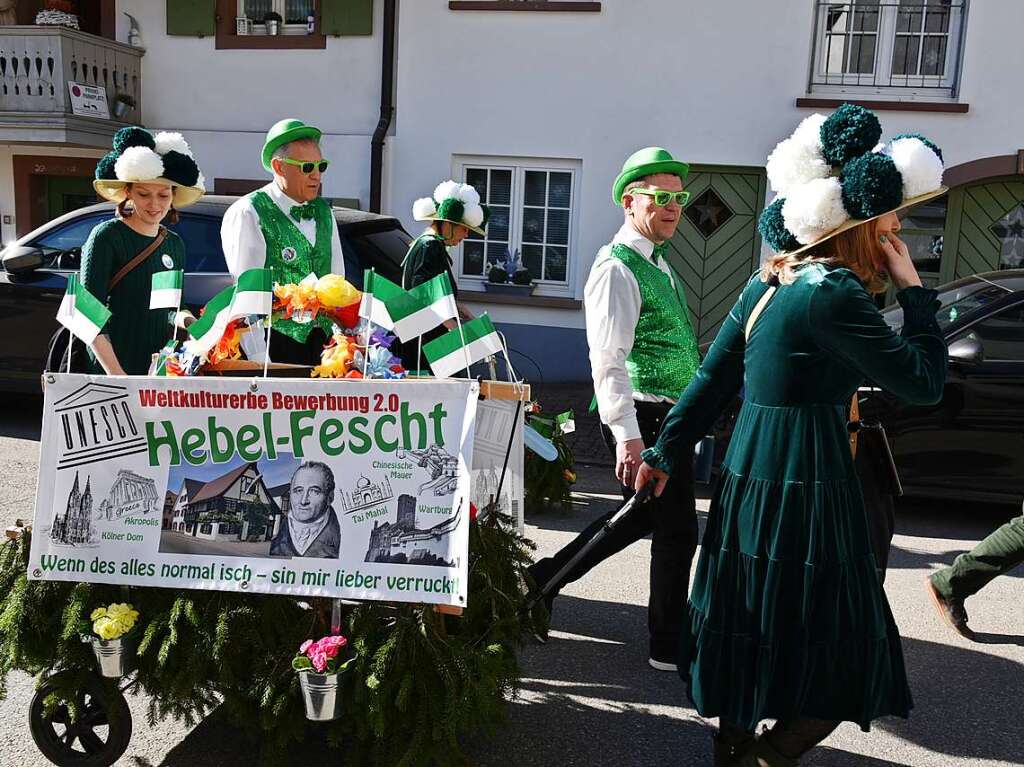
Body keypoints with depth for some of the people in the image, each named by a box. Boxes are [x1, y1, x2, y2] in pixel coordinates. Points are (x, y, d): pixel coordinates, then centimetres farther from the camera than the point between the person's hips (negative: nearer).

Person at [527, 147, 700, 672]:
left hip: (667, 418, 10)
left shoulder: (659, 266, 17)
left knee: (640, 515, 20)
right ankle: (669, 646, 17)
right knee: (676, 529, 0)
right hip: (643, 419, -10)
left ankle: (545, 577, 31)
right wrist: (627, 436, -28)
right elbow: (608, 360, -22)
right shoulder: (618, 268, -15)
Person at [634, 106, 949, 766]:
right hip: (803, 485, -9)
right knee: (837, 650, 4)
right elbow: (924, 383, -15)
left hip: (749, 473, 9)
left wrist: (668, 453, 19)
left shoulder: (769, 284, 10)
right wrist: (915, 289, -5)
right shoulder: (834, 292, -16)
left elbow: (712, 379, 13)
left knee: (751, 626, 21)